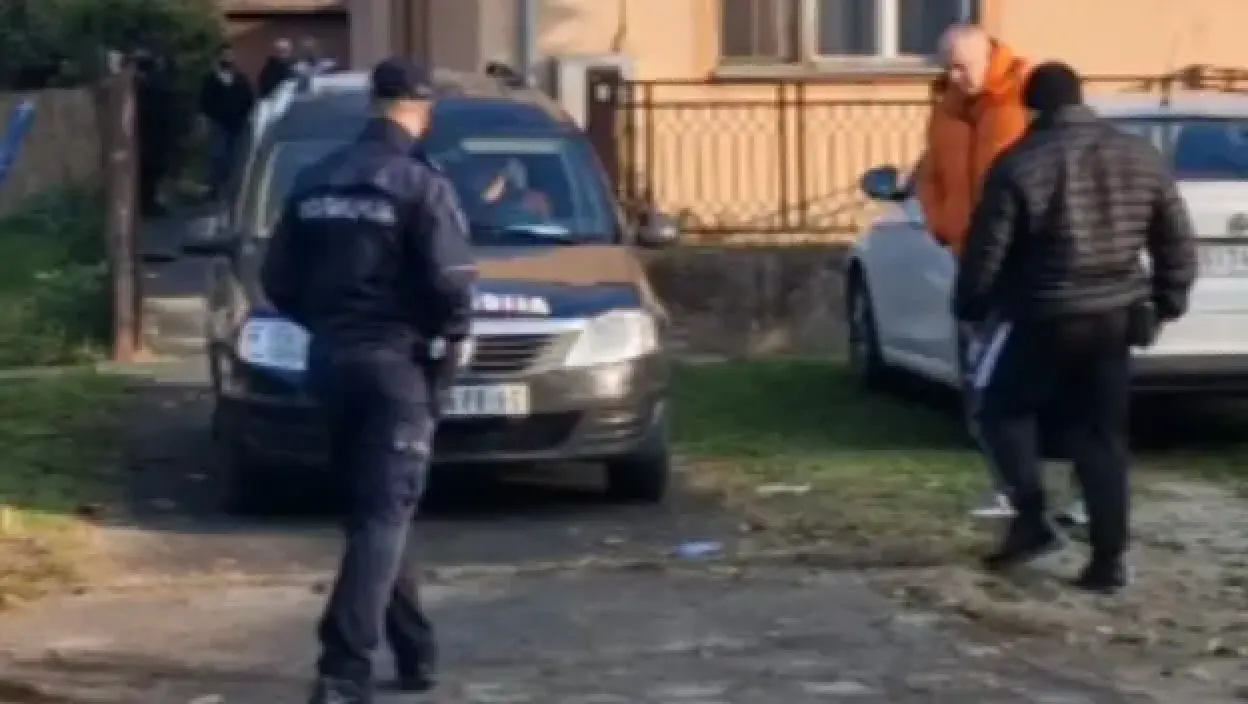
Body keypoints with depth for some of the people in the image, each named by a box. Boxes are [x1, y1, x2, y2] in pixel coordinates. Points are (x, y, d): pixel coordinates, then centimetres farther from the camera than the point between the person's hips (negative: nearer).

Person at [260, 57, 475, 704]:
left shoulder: (314, 182, 9)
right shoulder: (420, 185, -10)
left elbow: (278, 279, 9)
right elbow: (452, 283, -17)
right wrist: (447, 337, 1)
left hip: (331, 360, 6)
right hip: (396, 363, -6)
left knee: (370, 510, 17)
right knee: (383, 516, -7)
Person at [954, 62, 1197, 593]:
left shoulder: (1020, 165, -9)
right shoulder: (1141, 157, 7)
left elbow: (987, 249, -6)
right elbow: (1178, 240, 12)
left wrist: (969, 306, 9)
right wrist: (1169, 301, 24)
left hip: (1045, 319, -5)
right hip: (1115, 316, 5)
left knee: (1003, 408, 16)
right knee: (1102, 437, 11)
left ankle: (1032, 518, 3)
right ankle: (1108, 559, 7)